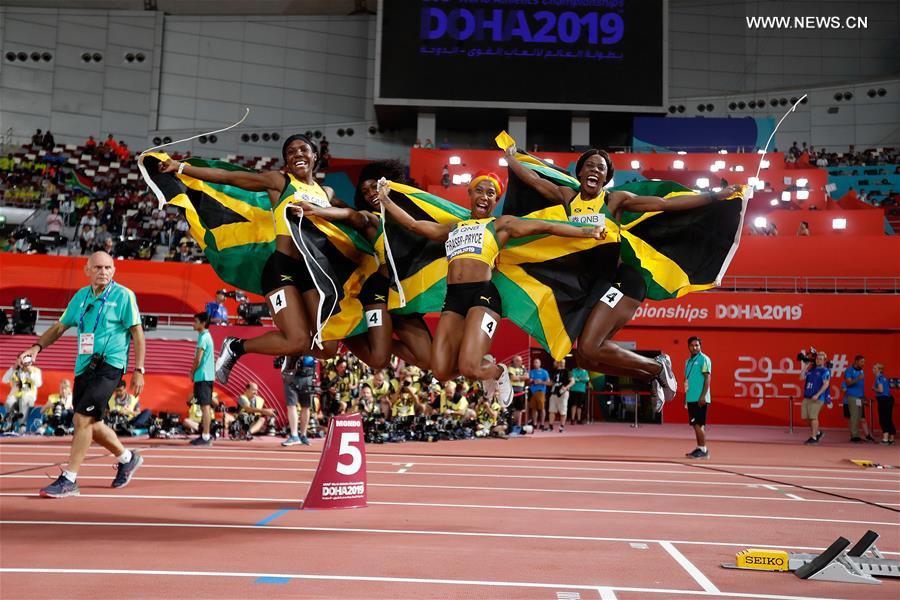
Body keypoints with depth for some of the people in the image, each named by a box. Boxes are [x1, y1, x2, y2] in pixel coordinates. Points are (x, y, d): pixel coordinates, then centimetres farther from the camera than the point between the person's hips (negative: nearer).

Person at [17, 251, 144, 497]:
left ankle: (69, 480, -6)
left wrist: (138, 370, -9)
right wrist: (36, 347, 4)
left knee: (83, 419, -14)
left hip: (109, 366, -6)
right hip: (84, 366, 7)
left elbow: (137, 334, -5)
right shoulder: (80, 296, 11)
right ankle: (127, 458, 34)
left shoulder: (123, 295, -5)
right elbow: (60, 327, 19)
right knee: (91, 423, 12)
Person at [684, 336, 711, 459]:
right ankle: (699, 448, 15)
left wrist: (703, 396, -20)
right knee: (696, 424, 10)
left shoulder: (704, 359, -7)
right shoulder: (688, 361, 16)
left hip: (700, 399, -8)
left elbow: (707, 378, -13)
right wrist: (685, 397, 17)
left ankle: (703, 450, -3)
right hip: (691, 398, 8)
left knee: (698, 424, -8)